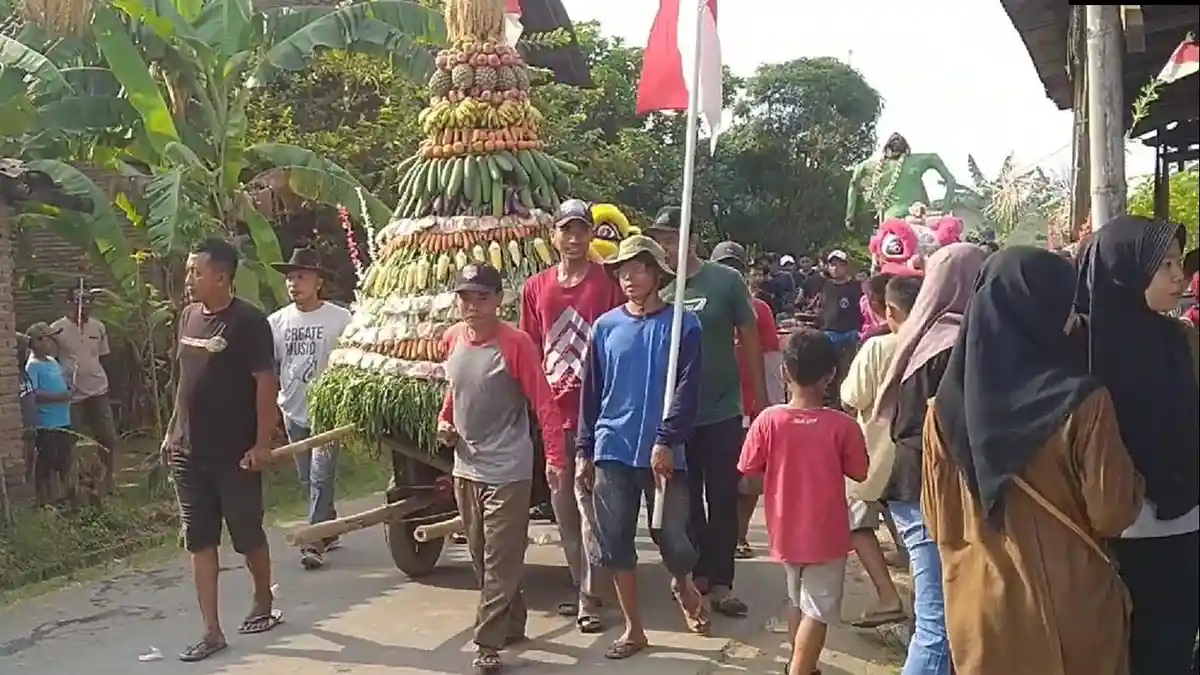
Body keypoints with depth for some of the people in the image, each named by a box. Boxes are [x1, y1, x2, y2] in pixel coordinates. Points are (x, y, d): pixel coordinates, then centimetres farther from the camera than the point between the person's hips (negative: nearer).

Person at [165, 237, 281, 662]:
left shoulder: (248, 321, -14)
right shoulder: (188, 317, 8)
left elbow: (266, 383, -15)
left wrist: (262, 443, -17)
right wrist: (172, 432, 16)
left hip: (235, 454, -7)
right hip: (189, 453, 7)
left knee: (248, 535, 8)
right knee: (199, 542, 7)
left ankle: (264, 604, 32)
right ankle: (211, 631, 14)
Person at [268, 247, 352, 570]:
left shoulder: (339, 319, -9)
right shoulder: (277, 321, 2)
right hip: (294, 411, 5)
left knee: (320, 478, -7)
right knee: (308, 479, 13)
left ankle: (314, 542, -2)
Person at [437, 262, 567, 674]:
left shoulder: (515, 344, -17)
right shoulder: (451, 340, 3)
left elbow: (543, 403, -18)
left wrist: (555, 458, -24)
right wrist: (444, 421, 6)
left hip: (507, 472, -7)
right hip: (465, 468, 7)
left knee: (500, 563, -2)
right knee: (481, 559, 17)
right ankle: (512, 625, 33)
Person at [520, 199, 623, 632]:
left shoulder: (607, 284, -4)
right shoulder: (536, 287, 7)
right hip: (551, 413, 5)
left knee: (589, 509, -2)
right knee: (564, 510, 13)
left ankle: (589, 599, 7)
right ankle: (581, 587, 27)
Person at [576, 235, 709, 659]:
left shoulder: (683, 324, -3)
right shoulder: (606, 326, 5)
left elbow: (687, 390, -8)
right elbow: (591, 392, 8)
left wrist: (667, 441, -18)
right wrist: (584, 450, 7)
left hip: (663, 451, -3)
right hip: (612, 451, 3)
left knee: (673, 540, -1)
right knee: (616, 543, 6)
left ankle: (683, 586, 34)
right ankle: (633, 629, 21)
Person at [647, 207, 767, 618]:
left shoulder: (725, 281, -7)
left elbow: (750, 339, -1)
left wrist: (762, 399, 0)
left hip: (722, 413, -2)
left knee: (723, 501, 5)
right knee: (685, 499, 13)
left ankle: (720, 583, 14)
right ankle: (697, 573, 29)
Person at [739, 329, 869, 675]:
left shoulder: (767, 420, -14)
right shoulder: (842, 425, -16)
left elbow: (749, 470, -5)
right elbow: (859, 473, -6)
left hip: (785, 531, 3)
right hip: (825, 534, -3)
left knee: (797, 601, 25)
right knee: (817, 612, 8)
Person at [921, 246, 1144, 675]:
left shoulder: (947, 406, -10)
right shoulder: (1082, 402, -19)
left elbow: (939, 521, -1)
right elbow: (1113, 515, -13)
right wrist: (1132, 478, 6)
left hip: (979, 608, 3)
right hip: (1070, 610, -2)